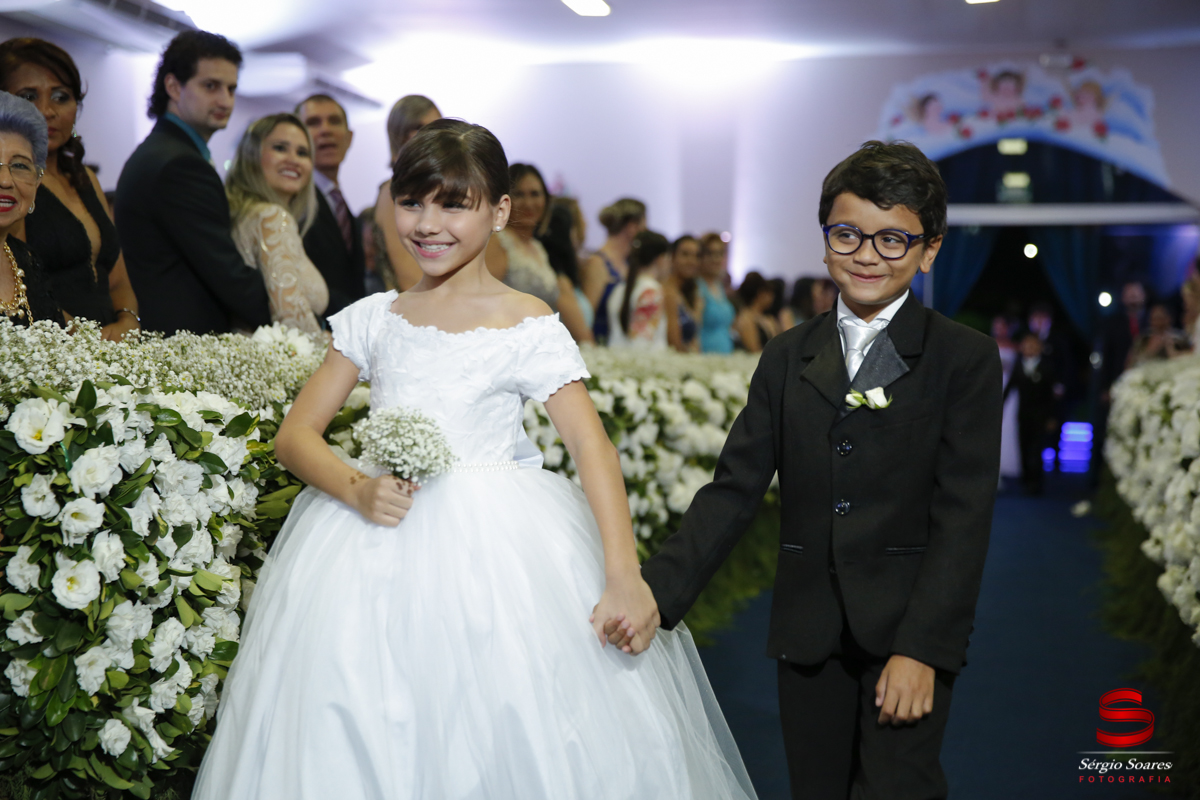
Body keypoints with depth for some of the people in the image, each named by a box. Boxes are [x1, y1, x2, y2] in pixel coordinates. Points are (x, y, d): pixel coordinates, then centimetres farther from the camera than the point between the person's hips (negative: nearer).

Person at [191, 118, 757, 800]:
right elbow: (296, 434, 7)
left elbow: (593, 447, -12)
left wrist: (623, 578, -24)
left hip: (496, 553, -3)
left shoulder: (527, 326, -3)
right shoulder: (372, 319, 8)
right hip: (379, 557, 3)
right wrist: (357, 488, -15)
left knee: (504, 743, -2)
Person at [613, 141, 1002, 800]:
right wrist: (656, 591, -10)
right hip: (808, 636, 4)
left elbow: (963, 515, -7)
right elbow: (735, 488, 3)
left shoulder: (966, 359, -1)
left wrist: (923, 646, -16)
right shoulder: (786, 357, 9)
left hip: (908, 629, -3)